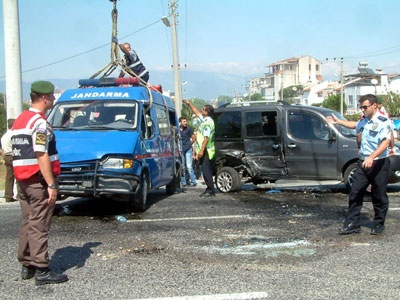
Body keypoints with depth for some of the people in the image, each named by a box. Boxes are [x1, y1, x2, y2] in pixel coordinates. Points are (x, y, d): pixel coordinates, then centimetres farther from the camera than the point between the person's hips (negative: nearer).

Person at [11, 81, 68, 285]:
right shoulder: (40, 123, -14)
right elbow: (41, 156, -21)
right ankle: (41, 271, -2)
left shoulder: (19, 120, 16)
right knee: (39, 225, -6)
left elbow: (16, 153, 17)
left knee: (27, 222, 15)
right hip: (38, 181, -9)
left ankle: (26, 266, 22)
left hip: (22, 180, 9)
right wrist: (51, 185, -20)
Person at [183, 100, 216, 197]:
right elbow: (197, 112, 30)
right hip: (204, 151, 10)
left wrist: (202, 150, -28)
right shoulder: (205, 120, 14)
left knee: (206, 171, -9)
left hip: (206, 151, -10)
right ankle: (209, 189, 17)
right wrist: (189, 103, 33)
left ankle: (211, 191, -7)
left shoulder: (208, 123, -16)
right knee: (206, 171, 12)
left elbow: (206, 137, -24)